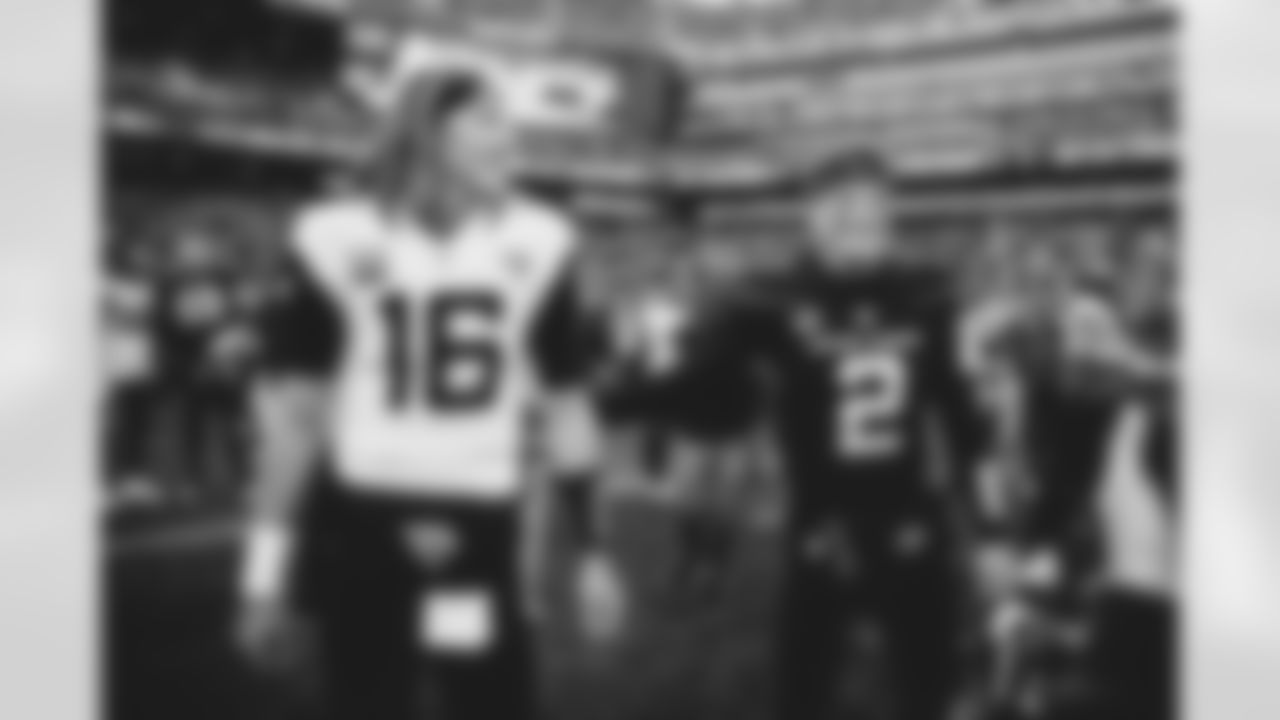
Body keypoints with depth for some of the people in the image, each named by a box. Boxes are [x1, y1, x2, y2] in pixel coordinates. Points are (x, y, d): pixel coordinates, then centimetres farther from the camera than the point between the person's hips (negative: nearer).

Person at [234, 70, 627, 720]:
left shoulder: (534, 249, 2)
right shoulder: (345, 247, -6)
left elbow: (564, 410, 10)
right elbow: (292, 417, -2)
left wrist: (589, 551, 10)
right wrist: (266, 575, -3)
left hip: (479, 538, 2)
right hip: (362, 533, -2)